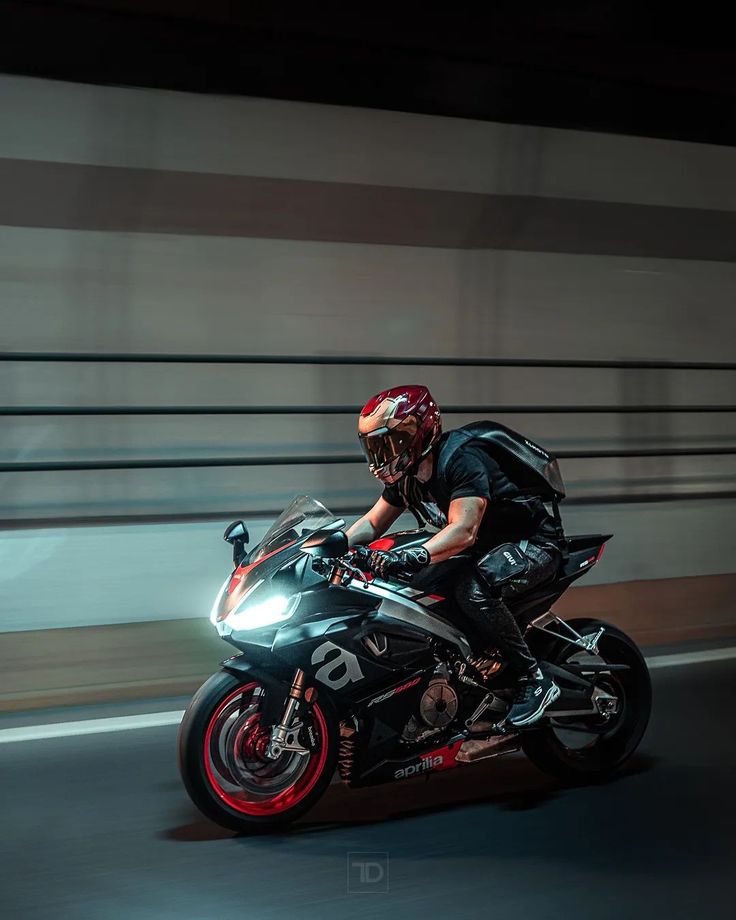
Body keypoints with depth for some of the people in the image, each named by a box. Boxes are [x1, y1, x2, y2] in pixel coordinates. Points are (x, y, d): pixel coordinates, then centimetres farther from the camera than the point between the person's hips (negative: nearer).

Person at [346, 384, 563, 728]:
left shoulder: (460, 460, -26)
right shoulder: (406, 475, 2)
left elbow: (463, 531, -38)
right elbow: (373, 522, 9)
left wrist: (410, 558, -51)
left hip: (534, 542, -9)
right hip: (485, 548, 10)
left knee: (473, 590, -37)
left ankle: (534, 677, -21)